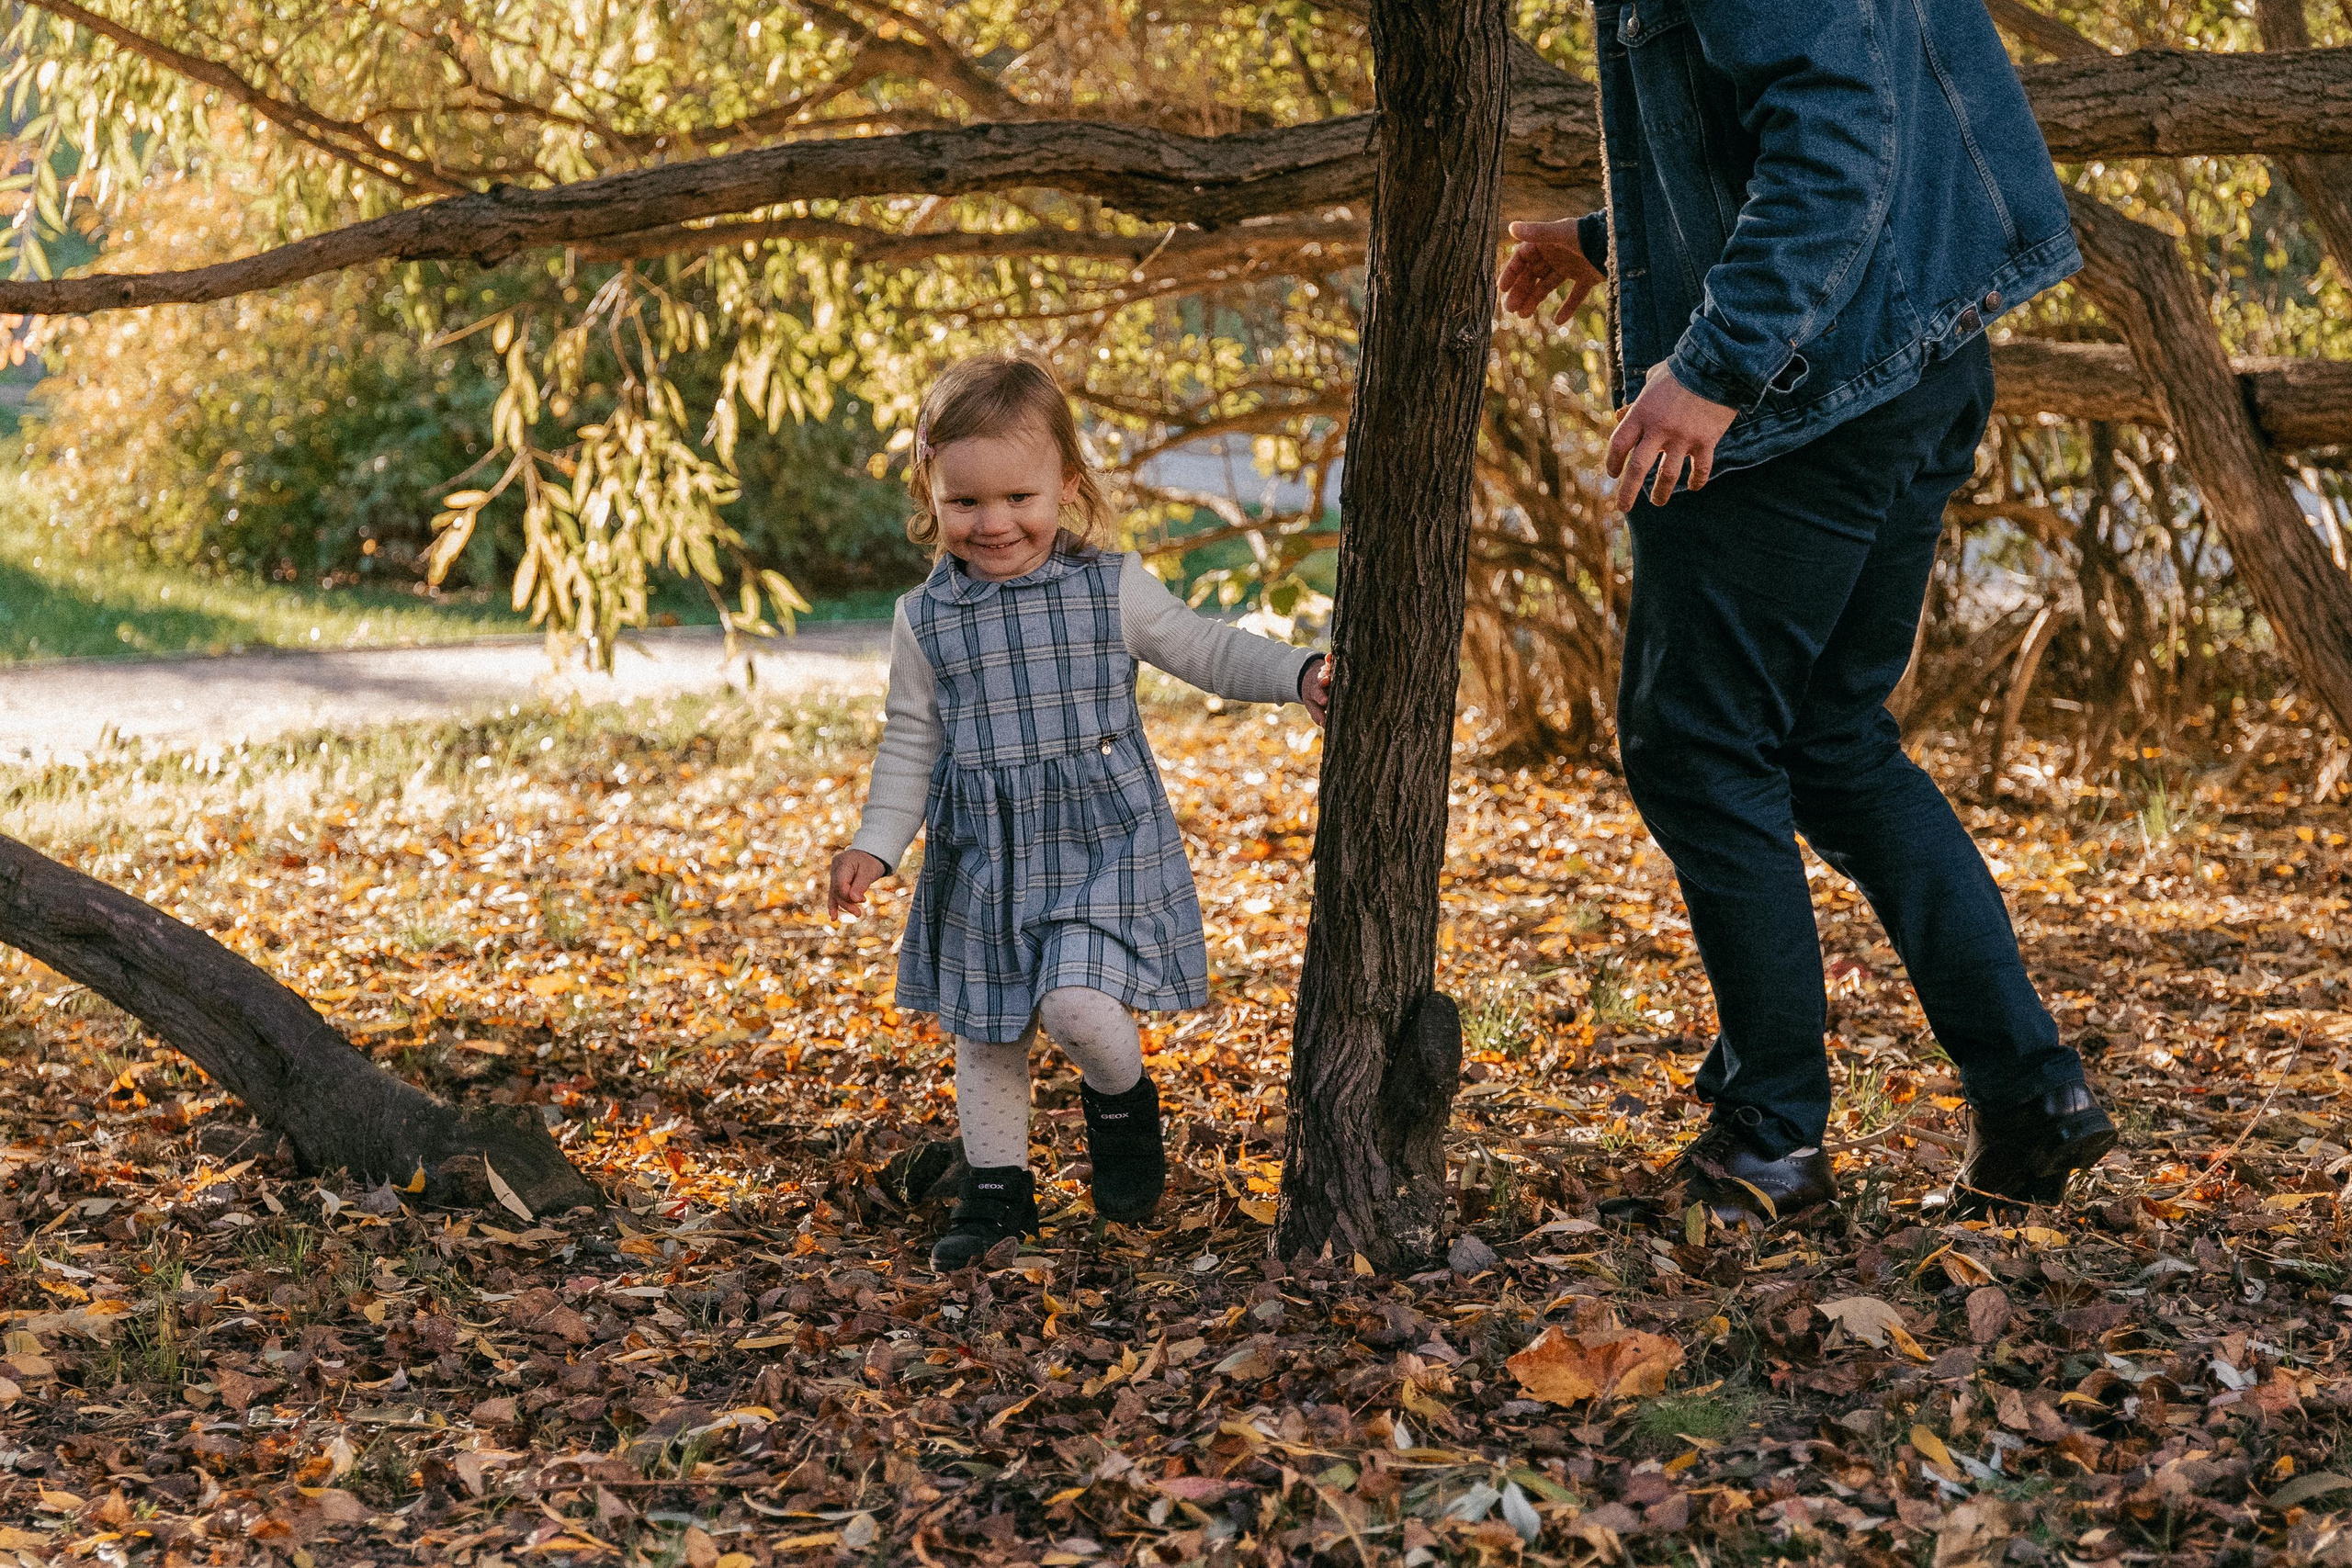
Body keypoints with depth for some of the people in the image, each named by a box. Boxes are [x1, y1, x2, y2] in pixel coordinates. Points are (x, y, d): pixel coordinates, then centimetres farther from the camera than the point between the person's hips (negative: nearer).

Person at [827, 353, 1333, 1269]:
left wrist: (1298, 676, -8)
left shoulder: (1112, 588, -4)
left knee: (1077, 1002, -21)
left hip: (1103, 839, -3)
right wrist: (876, 843, 0)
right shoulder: (926, 619, 0)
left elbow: (1205, 649, 4)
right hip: (982, 858, 3)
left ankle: (1121, 1097, 12)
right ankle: (997, 1188, 28)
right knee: (985, 1031, 11)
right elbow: (910, 742, 7)